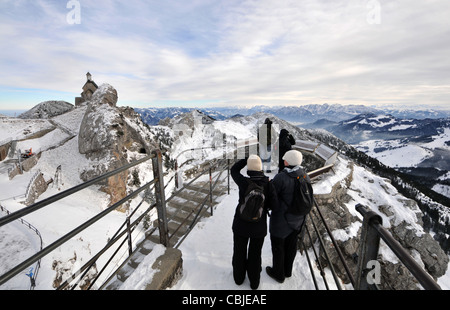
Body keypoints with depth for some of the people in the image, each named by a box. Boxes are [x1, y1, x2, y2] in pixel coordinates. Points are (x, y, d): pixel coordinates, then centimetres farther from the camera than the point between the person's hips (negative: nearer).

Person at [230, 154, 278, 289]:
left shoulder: (243, 182, -22)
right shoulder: (268, 184, -19)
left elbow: (234, 170, -4)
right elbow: (274, 205, -15)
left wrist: (248, 159, -6)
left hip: (241, 224, 0)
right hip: (259, 227, 1)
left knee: (239, 252, 24)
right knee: (255, 253, 24)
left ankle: (239, 277, 47)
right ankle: (254, 281, 44)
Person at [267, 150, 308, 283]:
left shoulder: (281, 177, -29)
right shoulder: (303, 174, -8)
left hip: (282, 219, -6)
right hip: (298, 218, 7)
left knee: (278, 245, 16)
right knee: (291, 244, 24)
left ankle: (278, 273, 37)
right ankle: (288, 270, 46)